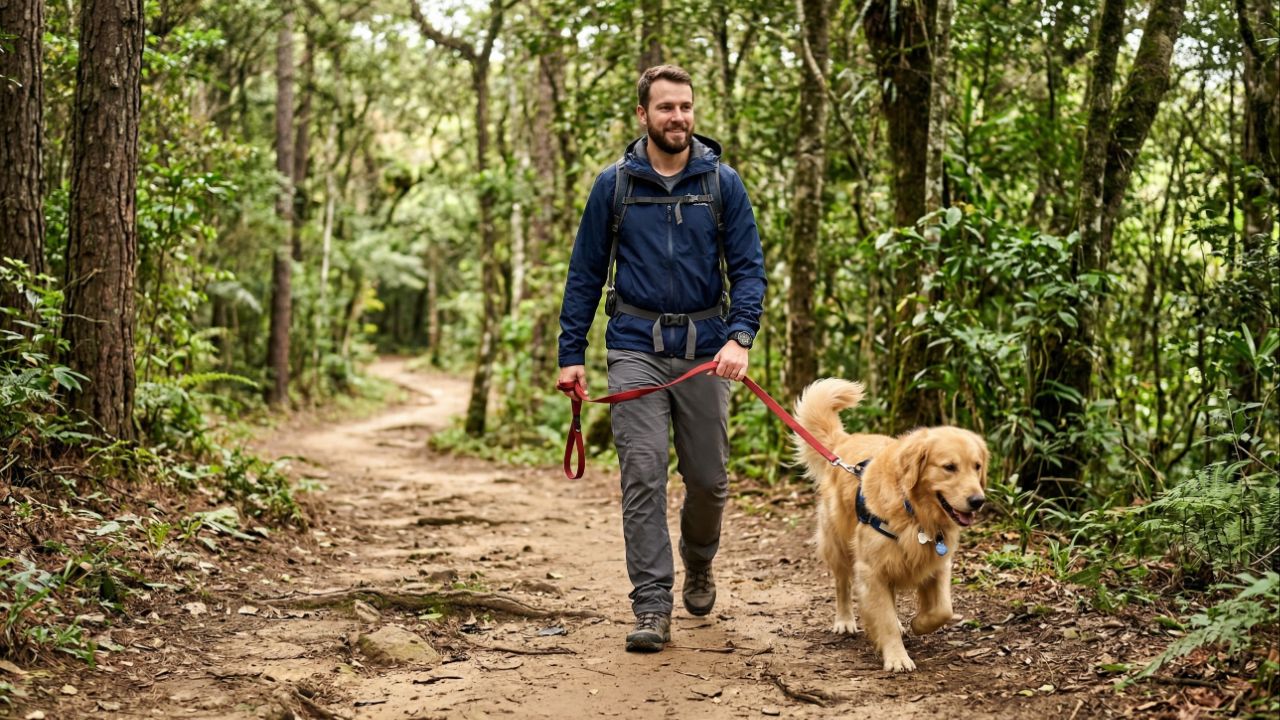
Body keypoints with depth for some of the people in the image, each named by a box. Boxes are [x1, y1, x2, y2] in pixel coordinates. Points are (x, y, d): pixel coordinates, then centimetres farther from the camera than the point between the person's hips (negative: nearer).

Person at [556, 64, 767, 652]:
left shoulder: (722, 183, 2)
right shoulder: (614, 184, 3)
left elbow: (748, 267, 0)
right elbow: (585, 272, 7)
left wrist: (740, 336, -17)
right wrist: (571, 354, 2)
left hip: (705, 349, 1)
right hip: (636, 348, -1)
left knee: (708, 478, 8)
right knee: (643, 476, -8)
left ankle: (698, 565, 38)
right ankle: (652, 608, -4)